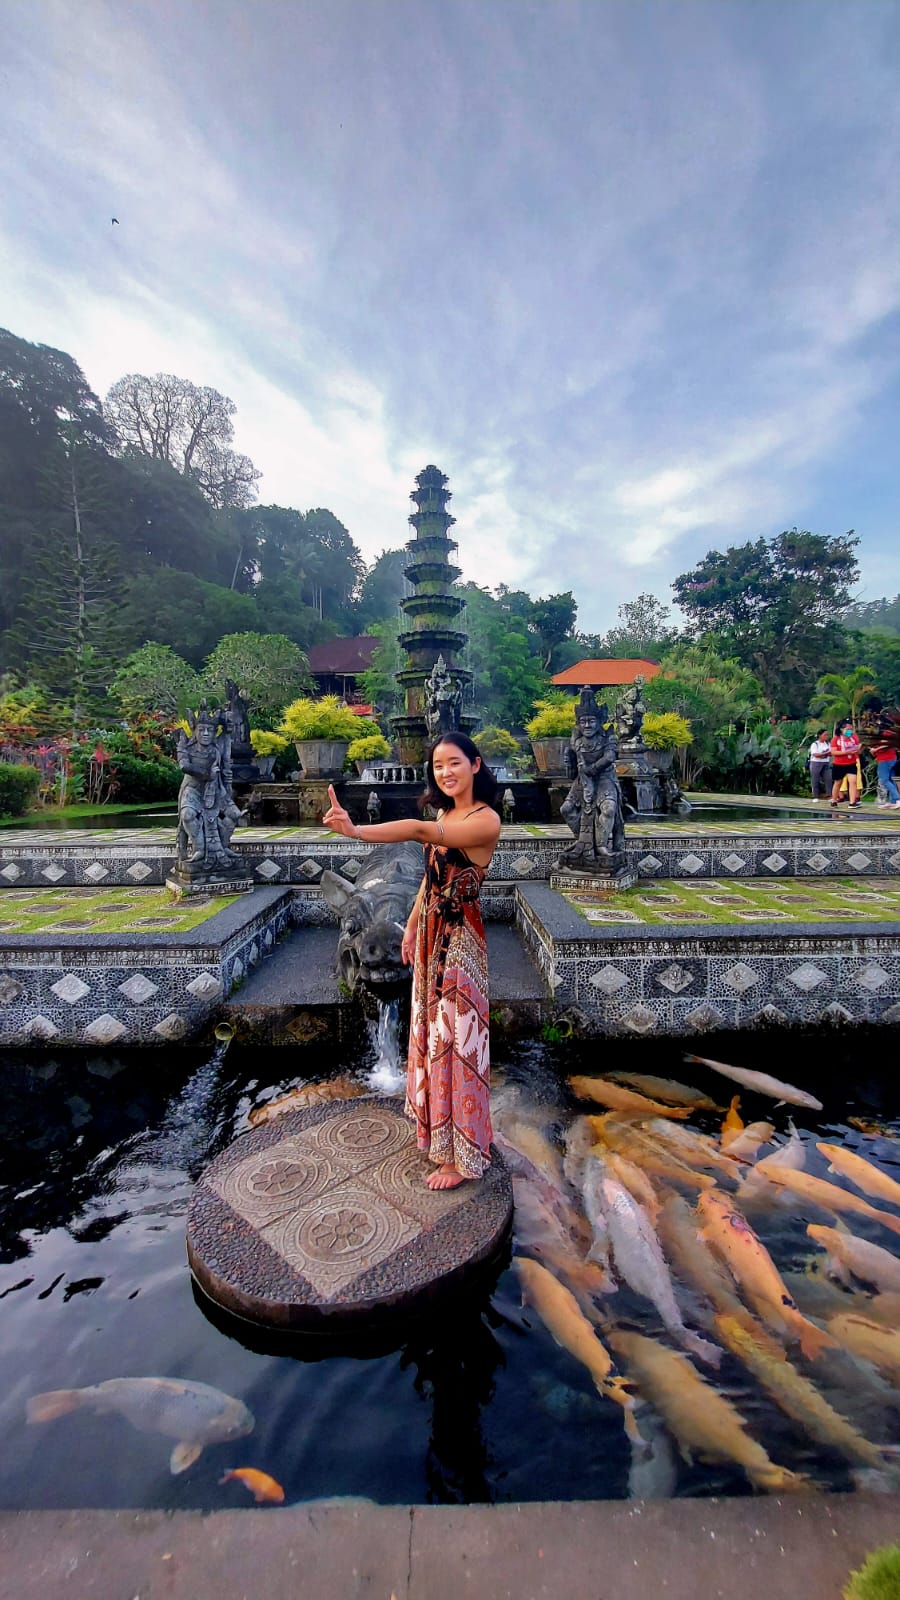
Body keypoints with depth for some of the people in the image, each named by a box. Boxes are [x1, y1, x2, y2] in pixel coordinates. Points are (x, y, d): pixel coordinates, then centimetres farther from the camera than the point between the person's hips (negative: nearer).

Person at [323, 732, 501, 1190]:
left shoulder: (485, 819, -20)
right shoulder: (445, 813, 6)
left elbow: (421, 831, -36)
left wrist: (355, 831, -45)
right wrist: (412, 927, 16)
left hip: (460, 938, -8)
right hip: (431, 933, 8)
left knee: (456, 1037, 3)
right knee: (432, 1029, 19)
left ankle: (462, 1156, 22)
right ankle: (438, 1130, 40)